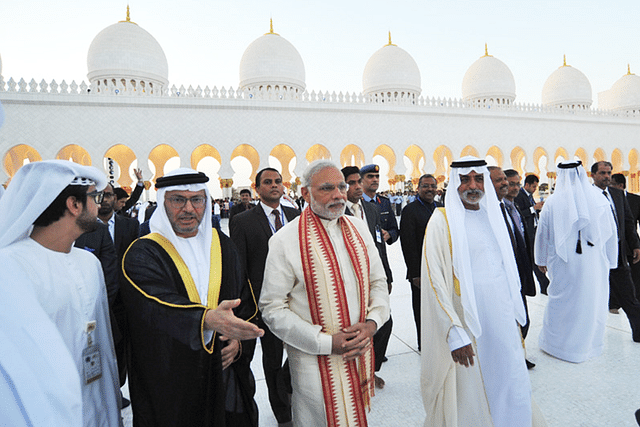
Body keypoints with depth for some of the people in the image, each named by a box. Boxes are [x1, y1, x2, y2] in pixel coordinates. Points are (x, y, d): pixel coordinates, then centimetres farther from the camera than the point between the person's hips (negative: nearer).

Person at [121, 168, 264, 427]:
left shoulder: (221, 245, 3)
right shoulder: (142, 254, -12)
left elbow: (243, 297, 8)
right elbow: (160, 306, -29)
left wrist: (237, 337, -8)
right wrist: (207, 319, -46)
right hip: (166, 381, -4)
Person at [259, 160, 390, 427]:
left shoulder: (359, 230, 1)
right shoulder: (285, 241, -16)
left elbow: (378, 282, 7)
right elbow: (273, 309, -15)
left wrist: (371, 323, -11)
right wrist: (327, 343, -20)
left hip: (361, 352, 5)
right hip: (315, 361, -5)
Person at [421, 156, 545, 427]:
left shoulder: (493, 215, 10)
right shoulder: (442, 220, -11)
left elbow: (507, 268, 17)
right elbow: (435, 280, -15)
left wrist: (515, 315, 13)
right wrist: (455, 333, -19)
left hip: (503, 321, 6)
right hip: (467, 324, -6)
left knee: (510, 385, 16)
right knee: (469, 396, 7)